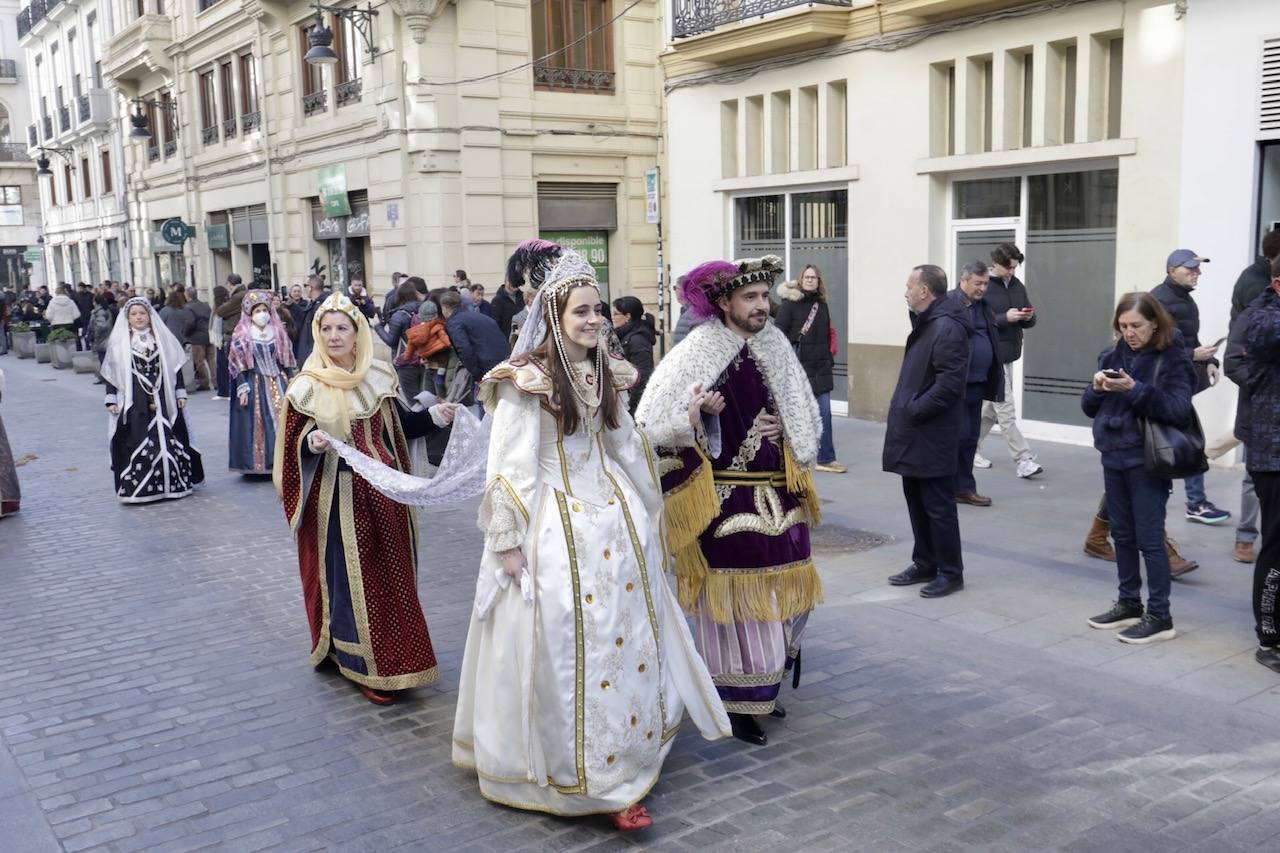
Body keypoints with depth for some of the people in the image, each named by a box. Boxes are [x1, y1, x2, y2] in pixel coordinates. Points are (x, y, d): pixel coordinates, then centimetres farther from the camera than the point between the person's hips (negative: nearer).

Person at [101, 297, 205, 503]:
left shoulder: (163, 338, 6)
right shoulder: (119, 342, 3)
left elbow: (175, 367, 9)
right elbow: (111, 373, 4)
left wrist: (180, 393, 5)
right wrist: (111, 400, -2)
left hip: (163, 400, 1)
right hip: (133, 403, -1)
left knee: (167, 439, 2)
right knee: (135, 443, -2)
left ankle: (173, 482, 13)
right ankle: (136, 487, 3)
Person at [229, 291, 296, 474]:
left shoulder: (278, 333, 9)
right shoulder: (242, 336, -1)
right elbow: (240, 366, -4)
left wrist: (288, 384, 9)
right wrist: (242, 389, -11)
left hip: (278, 384, 3)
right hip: (255, 385, -3)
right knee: (257, 424, -2)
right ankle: (258, 463, 3)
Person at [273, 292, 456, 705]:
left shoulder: (379, 378, 5)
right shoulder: (306, 387, -4)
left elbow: (400, 426, 11)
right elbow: (293, 445, -3)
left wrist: (432, 416, -4)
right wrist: (311, 443, -24)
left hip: (381, 491, 4)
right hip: (335, 496, -3)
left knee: (390, 574, 10)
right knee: (350, 578, 0)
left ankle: (392, 654, 26)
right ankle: (365, 667, 9)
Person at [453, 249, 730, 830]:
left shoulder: (607, 372, 9)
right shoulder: (527, 380, -12)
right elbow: (511, 466, -12)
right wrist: (508, 541, -13)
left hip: (612, 512, 7)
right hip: (555, 521, -7)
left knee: (626, 637, 9)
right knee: (567, 646, -3)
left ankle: (621, 756, 23)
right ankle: (590, 777, 10)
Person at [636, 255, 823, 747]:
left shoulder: (775, 346, 5)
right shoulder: (699, 351, -12)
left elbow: (806, 417, 17)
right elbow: (652, 424, -13)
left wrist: (786, 430, -2)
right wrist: (696, 414, -28)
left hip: (778, 496, 6)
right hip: (726, 500, -6)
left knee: (783, 594, 13)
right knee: (734, 599, 2)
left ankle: (764, 689, 32)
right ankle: (736, 704, 16)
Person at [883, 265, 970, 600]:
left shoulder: (948, 328, -18)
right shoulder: (926, 324, 15)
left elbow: (949, 383, -25)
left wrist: (914, 410, -19)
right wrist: (903, 407, 10)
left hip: (934, 437, -10)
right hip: (915, 434, 10)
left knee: (938, 506, -1)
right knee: (916, 500, 17)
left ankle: (951, 573, 11)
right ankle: (925, 565, 28)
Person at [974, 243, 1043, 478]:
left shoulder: (1017, 285, 11)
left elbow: (1027, 322, 16)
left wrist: (1029, 317, -7)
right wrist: (1005, 318, -23)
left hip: (1007, 356, 8)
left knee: (991, 409, 14)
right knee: (1006, 412, -6)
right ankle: (1023, 461, -5)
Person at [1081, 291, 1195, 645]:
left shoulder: (1173, 359, -9)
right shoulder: (1112, 355, 7)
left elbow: (1178, 410, -19)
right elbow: (1089, 407, 9)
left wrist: (1135, 390, -28)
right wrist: (1097, 389, -12)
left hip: (1148, 460, -6)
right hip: (1113, 456, 6)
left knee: (1149, 539, -2)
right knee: (1122, 534, 14)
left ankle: (1159, 616, 7)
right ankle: (1129, 603, 26)